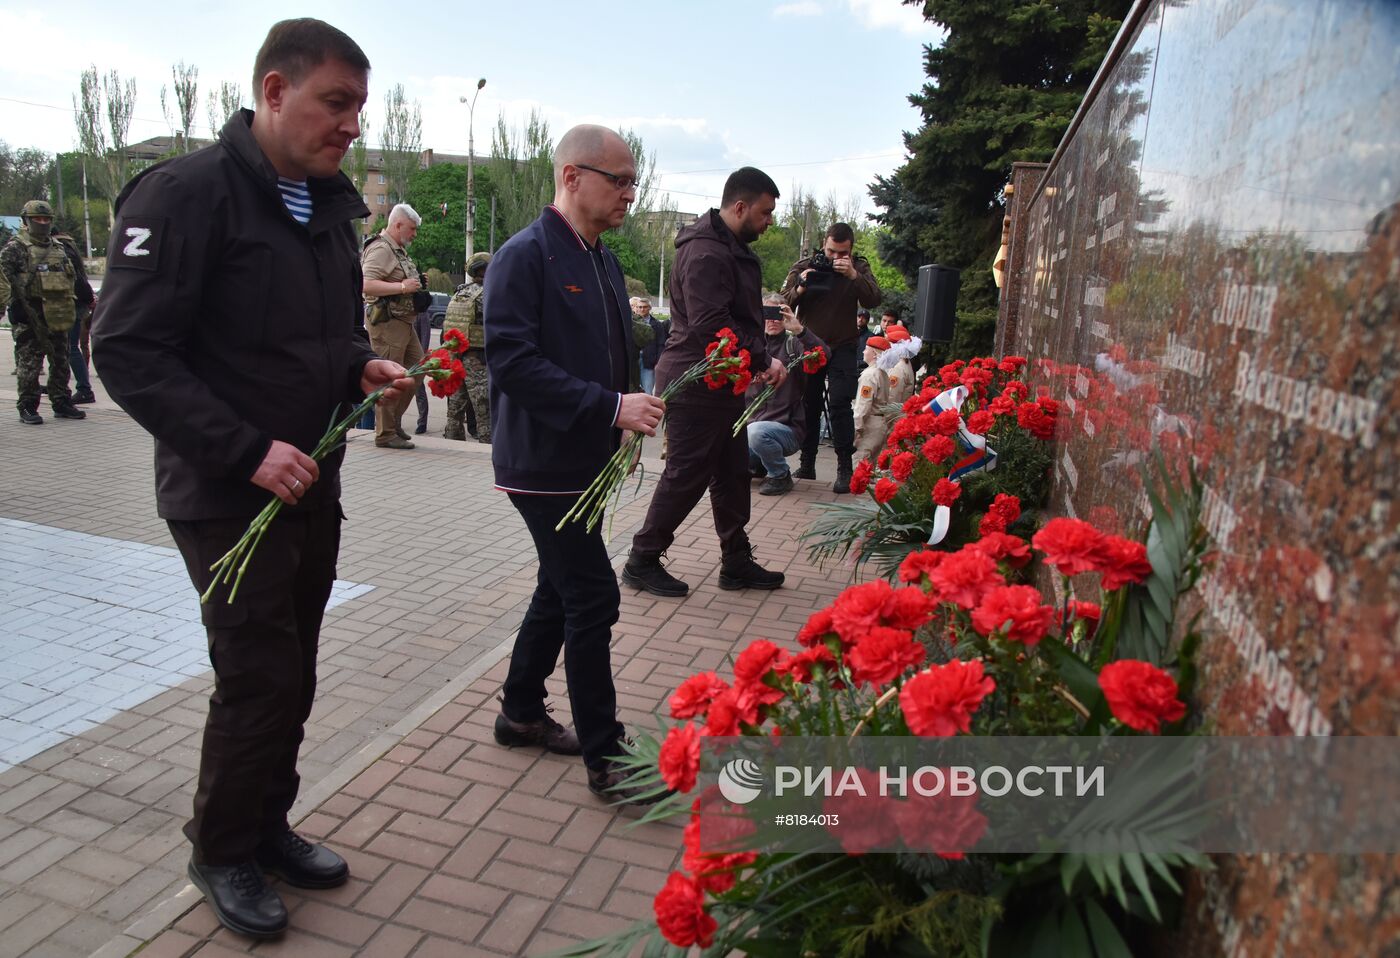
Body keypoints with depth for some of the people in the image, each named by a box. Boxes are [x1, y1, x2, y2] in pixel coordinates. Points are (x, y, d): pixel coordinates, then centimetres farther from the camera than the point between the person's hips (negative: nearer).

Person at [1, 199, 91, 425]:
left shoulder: (58, 247, 17)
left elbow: (75, 277, 23)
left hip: (57, 316, 6)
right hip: (30, 315, -6)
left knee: (60, 362, 11)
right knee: (29, 363, -3)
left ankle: (62, 403, 20)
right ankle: (27, 408, 2)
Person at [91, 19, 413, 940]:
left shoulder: (329, 205, 10)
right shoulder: (186, 192, -14)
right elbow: (128, 351, -18)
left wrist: (364, 365, -1)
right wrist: (247, 452, -23)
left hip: (311, 486, 7)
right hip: (227, 496, -7)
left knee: (292, 673, 15)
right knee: (260, 677, 0)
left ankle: (268, 827, 34)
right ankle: (223, 853, 24)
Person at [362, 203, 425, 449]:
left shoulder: (399, 251, 20)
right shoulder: (380, 249, -13)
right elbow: (366, 285, -25)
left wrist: (416, 283, 15)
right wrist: (402, 287, -22)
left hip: (404, 321, 10)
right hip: (386, 321, -10)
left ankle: (394, 419, 23)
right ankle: (385, 434, 0)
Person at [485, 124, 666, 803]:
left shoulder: (604, 260, 13)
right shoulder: (526, 255, -14)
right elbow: (511, 361, -23)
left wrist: (627, 413, 8)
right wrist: (610, 407, -26)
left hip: (585, 460, 9)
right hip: (543, 462, -9)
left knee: (561, 589, 18)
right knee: (593, 596, -6)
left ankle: (521, 711, 36)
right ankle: (605, 760, 6)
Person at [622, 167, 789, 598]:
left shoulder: (731, 248, 15)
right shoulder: (705, 253, -19)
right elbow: (711, 327, -27)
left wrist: (758, 361, 7)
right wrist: (762, 362, -21)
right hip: (696, 386, -10)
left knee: (732, 474, 14)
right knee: (685, 476, -2)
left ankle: (736, 562, 25)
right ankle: (642, 561, 12)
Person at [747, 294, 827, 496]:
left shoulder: (794, 344, 0)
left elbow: (824, 356, -22)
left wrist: (799, 330, -32)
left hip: (788, 428, -5)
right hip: (753, 423, 5)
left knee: (756, 432, -35)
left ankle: (780, 476, -8)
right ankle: (760, 465, 19)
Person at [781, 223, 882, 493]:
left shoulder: (859, 268, -2)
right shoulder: (803, 266, -1)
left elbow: (874, 300, -16)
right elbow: (783, 302, -4)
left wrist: (853, 276, -30)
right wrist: (800, 289, -24)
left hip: (842, 347, -2)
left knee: (839, 404, -13)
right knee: (809, 405, 6)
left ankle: (845, 468, -10)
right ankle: (807, 465, 16)